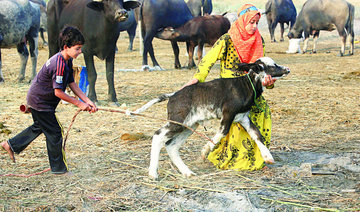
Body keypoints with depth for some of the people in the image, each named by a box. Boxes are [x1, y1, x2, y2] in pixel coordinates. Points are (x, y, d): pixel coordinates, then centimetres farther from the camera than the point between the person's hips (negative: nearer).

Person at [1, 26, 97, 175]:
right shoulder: (59, 64, -30)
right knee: (54, 133, -1)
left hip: (37, 99, 10)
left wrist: (87, 101, -1)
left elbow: (72, 84, 6)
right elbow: (58, 92, -28)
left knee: (39, 127, 27)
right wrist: (79, 104, -20)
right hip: (40, 101, -10)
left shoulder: (67, 61, 1)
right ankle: (58, 168, 10)